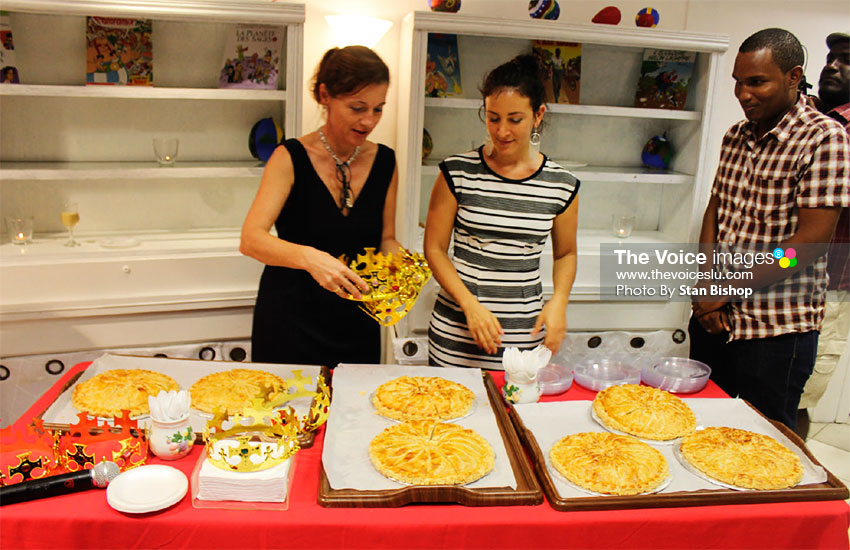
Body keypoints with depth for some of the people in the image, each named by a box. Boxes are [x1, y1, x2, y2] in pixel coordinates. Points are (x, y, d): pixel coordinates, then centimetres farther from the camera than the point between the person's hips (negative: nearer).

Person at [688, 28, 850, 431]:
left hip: (777, 329, -6)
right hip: (715, 315, 6)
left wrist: (727, 289, -16)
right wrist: (706, 283, -5)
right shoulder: (735, 136, 8)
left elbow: (809, 242, -19)